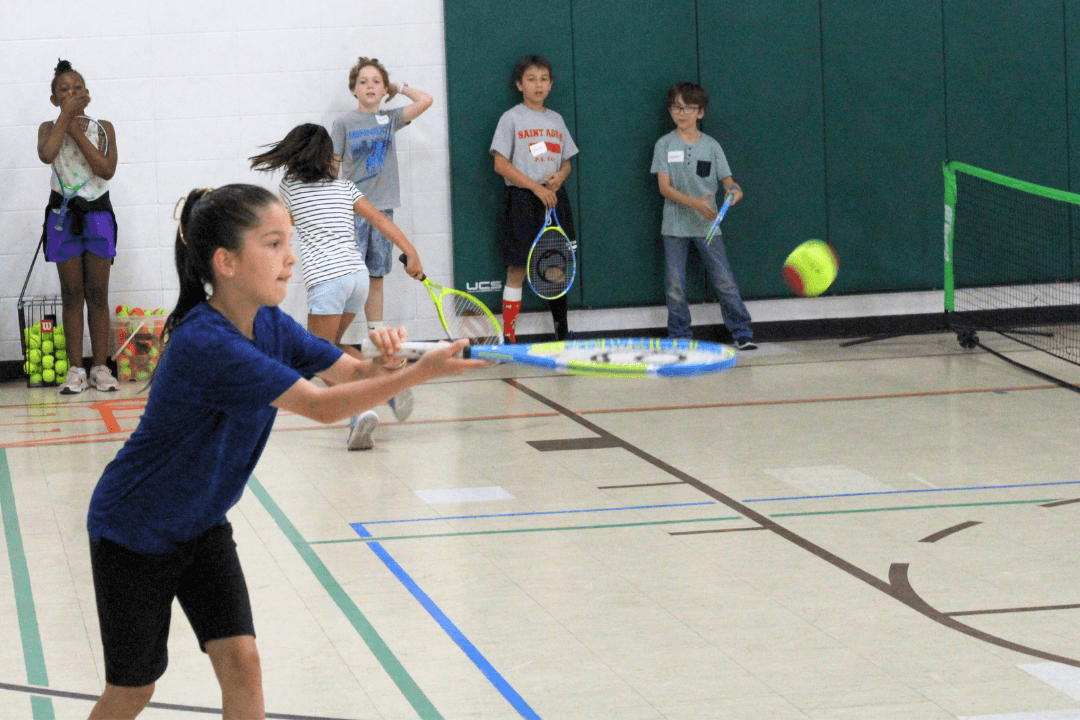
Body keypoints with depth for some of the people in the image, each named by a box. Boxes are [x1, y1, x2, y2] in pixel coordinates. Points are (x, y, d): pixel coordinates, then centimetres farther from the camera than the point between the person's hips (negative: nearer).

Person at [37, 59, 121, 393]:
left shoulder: (103, 128, 5)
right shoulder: (49, 128, 3)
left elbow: (107, 170, -12)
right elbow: (46, 155, -21)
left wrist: (77, 131, -11)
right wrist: (66, 115, -15)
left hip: (98, 215, 0)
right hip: (64, 215, 0)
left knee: (98, 294, 1)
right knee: (71, 294, 2)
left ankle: (100, 366, 7)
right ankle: (76, 369, 6)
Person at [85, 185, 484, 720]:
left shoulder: (270, 327, -7)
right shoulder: (205, 344, -33)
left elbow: (352, 373, -3)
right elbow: (322, 406, -35)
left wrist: (385, 360, -27)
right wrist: (420, 372, -39)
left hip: (202, 525, 7)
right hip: (132, 531, -7)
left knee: (240, 661, -6)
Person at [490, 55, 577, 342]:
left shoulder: (556, 120, 14)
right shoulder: (511, 118, -1)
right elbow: (501, 164, -7)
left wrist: (560, 176, -4)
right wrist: (536, 187, -14)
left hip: (554, 199, 5)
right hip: (522, 200, -5)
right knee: (517, 270, -6)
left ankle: (562, 332, 16)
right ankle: (509, 337, -4)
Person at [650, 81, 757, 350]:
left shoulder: (711, 146, 5)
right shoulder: (664, 145, 1)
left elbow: (726, 179, 4)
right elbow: (664, 187, -6)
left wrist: (734, 189, -21)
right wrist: (694, 202, -20)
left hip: (707, 224, 0)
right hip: (675, 225, 0)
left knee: (724, 281, -4)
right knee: (675, 286, -1)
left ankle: (742, 333, 4)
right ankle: (679, 338, 10)